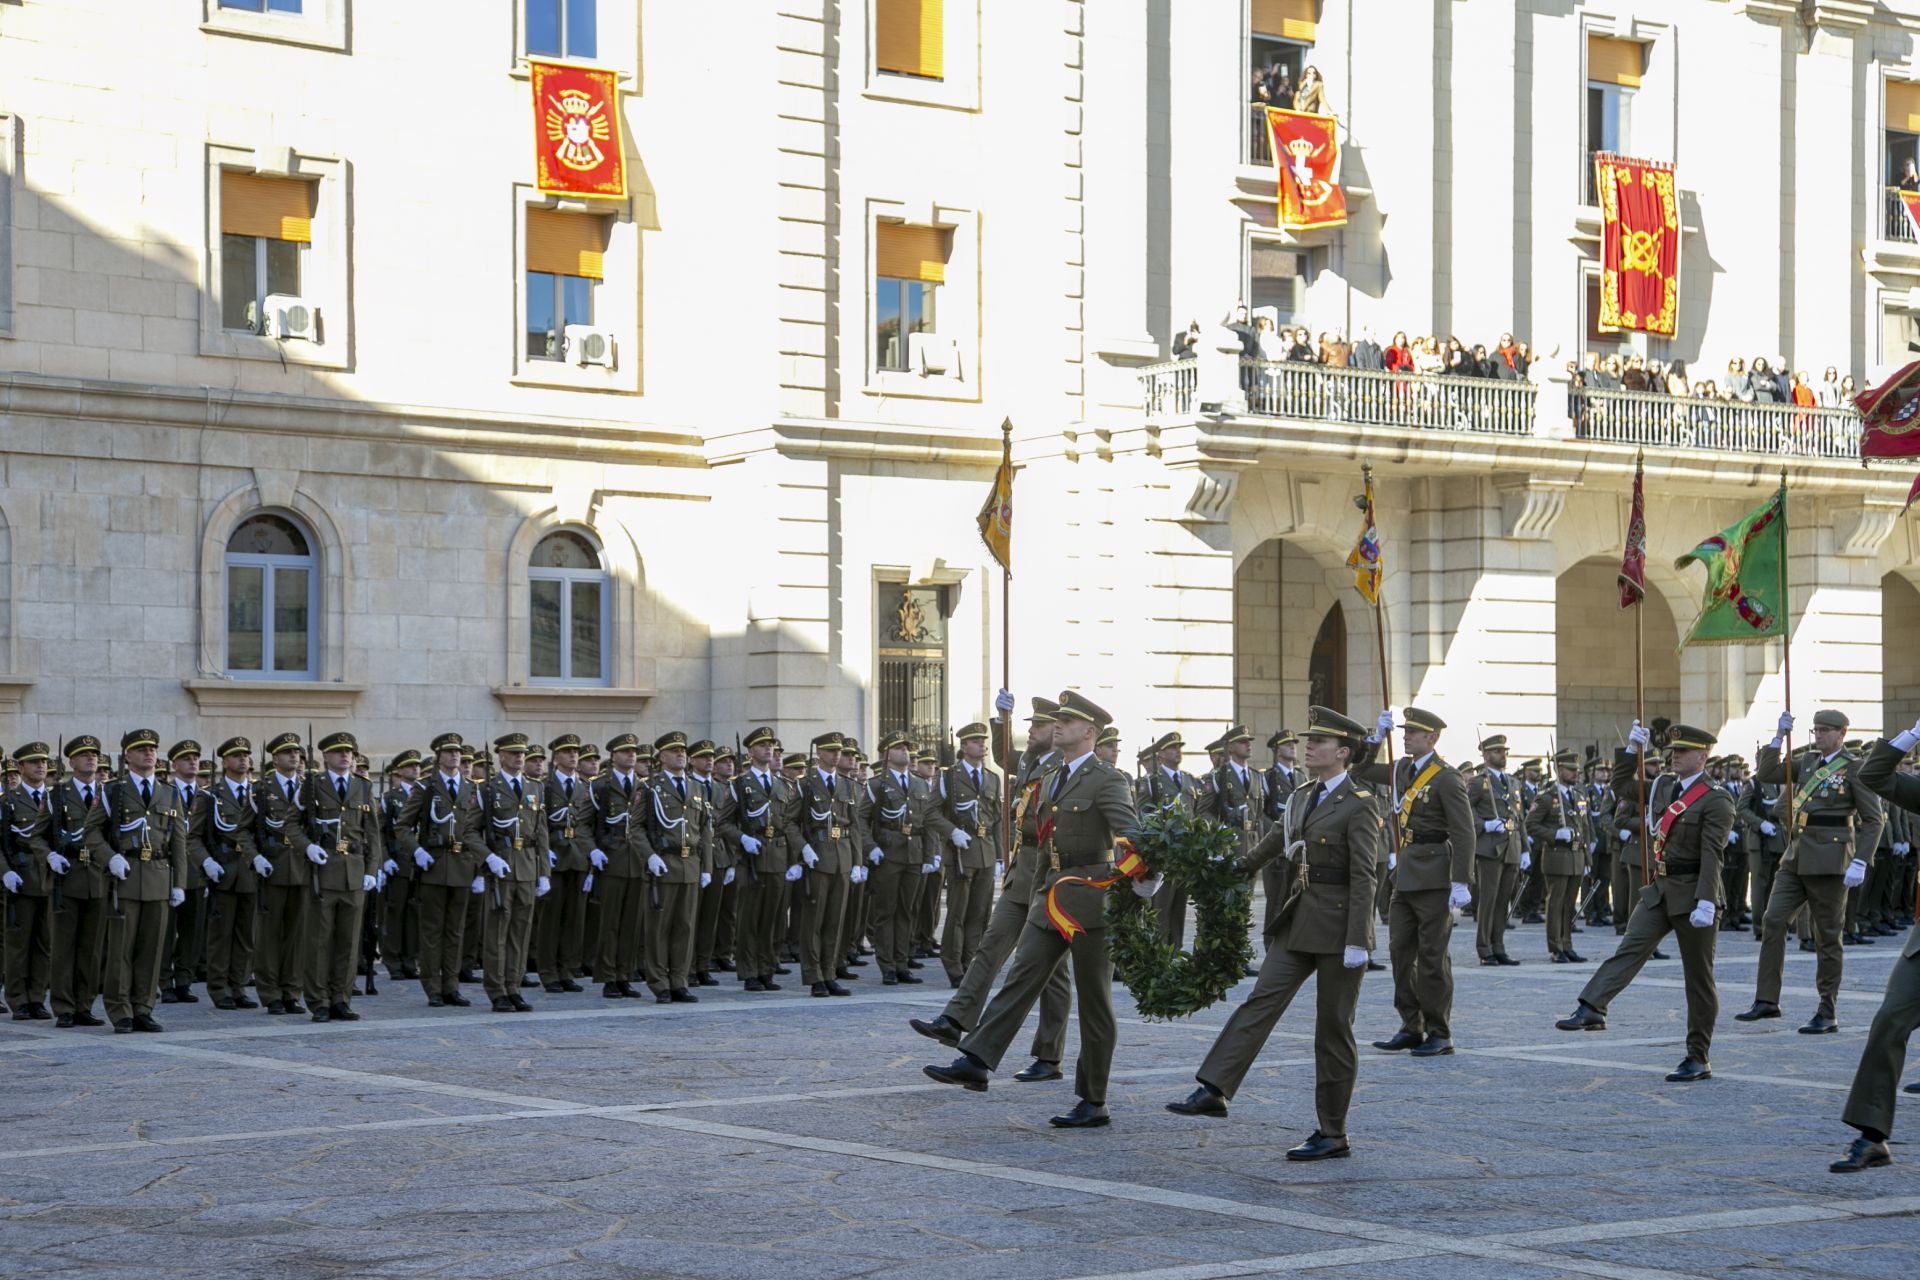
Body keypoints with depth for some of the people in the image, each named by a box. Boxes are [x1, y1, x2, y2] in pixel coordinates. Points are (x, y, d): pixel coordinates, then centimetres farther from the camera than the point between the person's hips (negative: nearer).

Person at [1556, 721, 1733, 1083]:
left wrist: (1706, 903, -27)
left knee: (1698, 978, 1)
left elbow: (1712, 855, -20)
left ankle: (1699, 1059, 5)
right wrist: (1633, 750, 13)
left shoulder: (1715, 800, -11)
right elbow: (1621, 785, 27)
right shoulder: (1664, 785, 12)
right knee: (1630, 949, -12)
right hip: (1659, 890, 7)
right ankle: (1591, 1009, -27)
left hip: (1691, 895, -7)